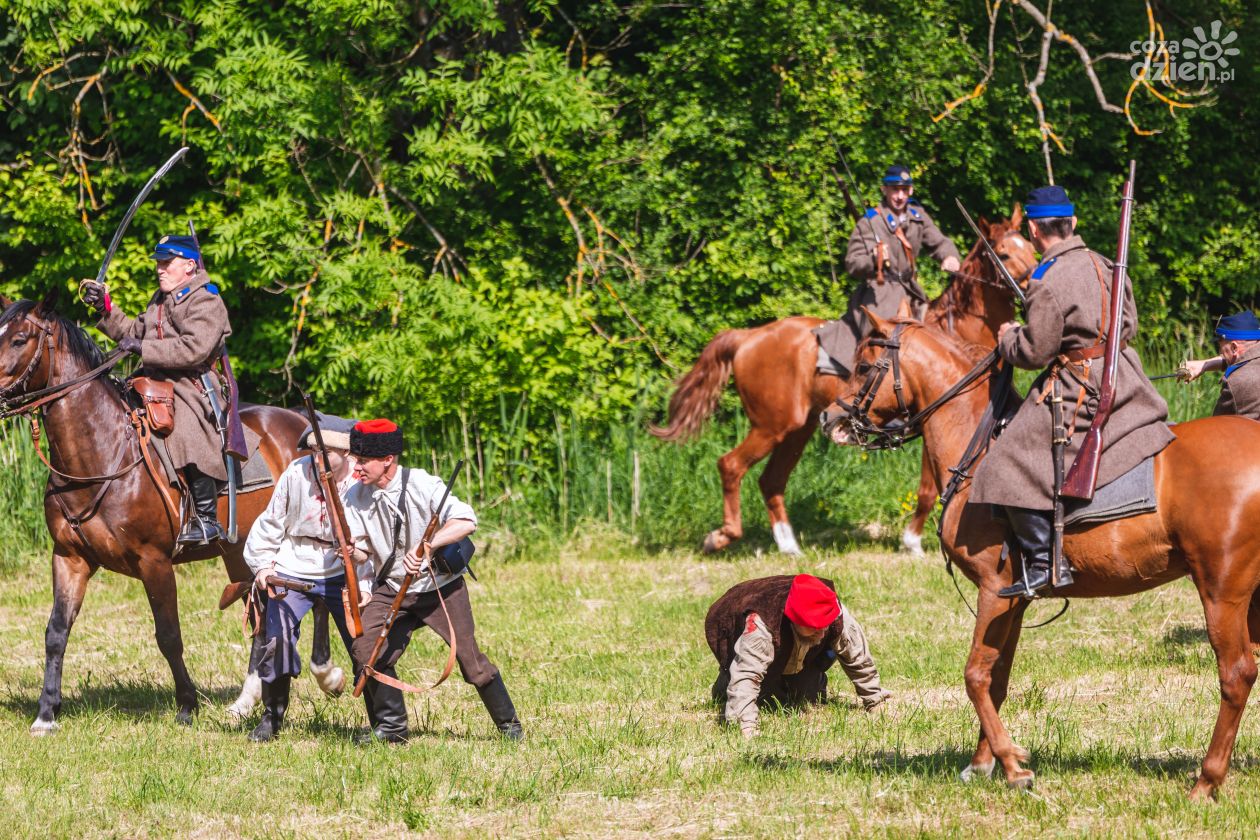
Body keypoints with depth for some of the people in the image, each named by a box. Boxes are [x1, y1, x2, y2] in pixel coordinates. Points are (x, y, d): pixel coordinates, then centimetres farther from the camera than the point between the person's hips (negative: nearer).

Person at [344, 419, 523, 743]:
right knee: (366, 651, -12)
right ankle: (390, 728, 6)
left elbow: (466, 522, -31)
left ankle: (509, 725, 16)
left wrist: (425, 546, -43)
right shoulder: (357, 496, -6)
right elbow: (360, 545, -7)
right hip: (391, 591, 4)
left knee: (471, 661, -3)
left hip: (441, 587, -4)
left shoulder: (422, 485, -20)